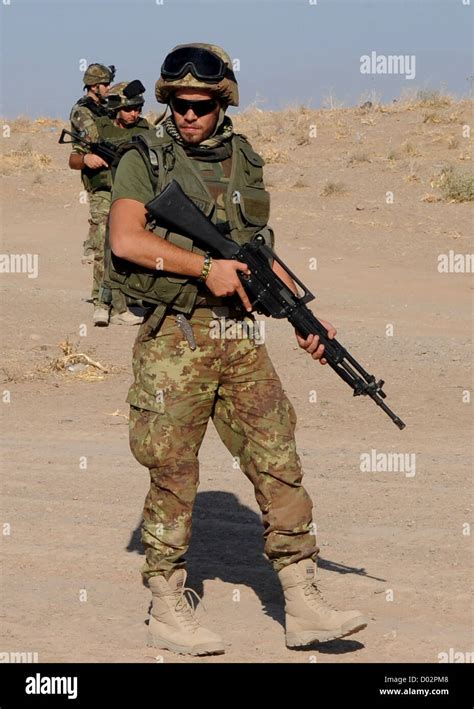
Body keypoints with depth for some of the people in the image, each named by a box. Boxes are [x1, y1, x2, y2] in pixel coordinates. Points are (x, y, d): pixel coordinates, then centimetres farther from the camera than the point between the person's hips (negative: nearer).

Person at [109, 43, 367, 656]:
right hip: (175, 341, -5)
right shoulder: (144, 162, -2)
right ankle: (167, 613, 12)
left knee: (280, 465, 2)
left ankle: (303, 606, 8)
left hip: (241, 339, 5)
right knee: (173, 475, 1)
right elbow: (125, 240, -16)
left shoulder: (244, 163, 13)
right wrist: (207, 266, -18)